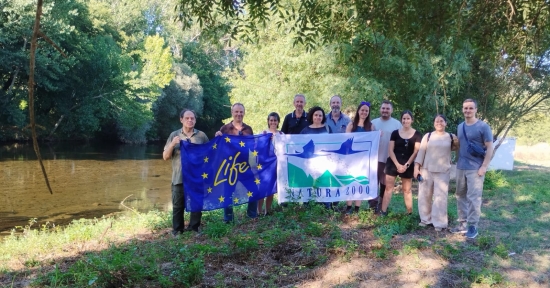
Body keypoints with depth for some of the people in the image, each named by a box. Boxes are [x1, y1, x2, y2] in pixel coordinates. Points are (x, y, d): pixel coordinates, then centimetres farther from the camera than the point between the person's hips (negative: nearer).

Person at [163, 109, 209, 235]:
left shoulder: (201, 135, 6)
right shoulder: (174, 135, 6)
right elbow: (165, 157, 4)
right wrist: (172, 144, -13)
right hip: (179, 178, 0)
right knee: (178, 206, 5)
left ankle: (194, 229, 21)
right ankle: (177, 231, 18)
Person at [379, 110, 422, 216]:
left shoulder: (417, 135, 1)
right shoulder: (395, 133, 2)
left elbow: (416, 152, -3)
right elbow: (390, 150, -1)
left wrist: (406, 165, -11)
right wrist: (398, 164, -11)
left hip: (408, 165, 0)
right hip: (393, 163, 1)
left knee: (407, 190, 8)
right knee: (388, 187, 0)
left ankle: (410, 213, 14)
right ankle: (383, 211, -1)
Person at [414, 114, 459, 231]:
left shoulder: (451, 137, 4)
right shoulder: (428, 136, 2)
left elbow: (454, 149, 19)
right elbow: (421, 152, 1)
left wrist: (456, 144, -2)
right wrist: (416, 167, -6)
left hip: (443, 171, -1)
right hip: (426, 170, 1)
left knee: (440, 196, -2)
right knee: (425, 195, 8)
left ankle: (439, 222, 7)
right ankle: (425, 219, 24)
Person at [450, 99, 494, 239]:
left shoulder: (483, 126, -7)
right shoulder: (460, 127, 11)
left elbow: (489, 147, -9)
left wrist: (484, 166, -15)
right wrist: (457, 161, 10)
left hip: (475, 168, -6)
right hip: (460, 167, 6)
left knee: (473, 197, -5)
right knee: (460, 196, 11)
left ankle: (473, 225, 4)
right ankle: (463, 223, 20)